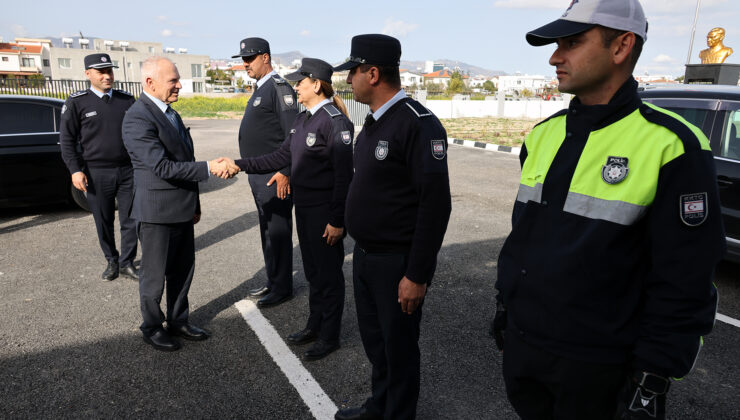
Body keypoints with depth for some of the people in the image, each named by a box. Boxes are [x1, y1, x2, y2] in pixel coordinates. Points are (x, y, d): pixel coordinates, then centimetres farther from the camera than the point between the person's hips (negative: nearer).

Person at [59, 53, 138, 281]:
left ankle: (126, 262, 19)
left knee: (130, 219, 4)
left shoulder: (127, 100, 7)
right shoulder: (76, 103, -1)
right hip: (97, 174, -2)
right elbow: (67, 140, 0)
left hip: (127, 170, 2)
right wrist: (75, 170, -8)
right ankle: (112, 261, 26)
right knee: (104, 222, 8)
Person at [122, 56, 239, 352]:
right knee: (155, 274, 9)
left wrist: (194, 204, 19)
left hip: (182, 210, 8)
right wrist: (209, 168, -28)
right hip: (157, 212, -8)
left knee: (183, 270, 18)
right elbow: (163, 167, -25)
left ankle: (178, 321, 34)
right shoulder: (138, 118, -18)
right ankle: (152, 328, 28)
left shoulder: (170, 114, 11)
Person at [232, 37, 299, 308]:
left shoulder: (279, 87, -13)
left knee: (278, 232, 0)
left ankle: (282, 288, 13)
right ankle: (272, 281, 30)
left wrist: (284, 172, -23)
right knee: (267, 230, 17)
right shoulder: (260, 89, 16)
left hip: (274, 176, -10)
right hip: (258, 175, 10)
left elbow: (293, 133, -20)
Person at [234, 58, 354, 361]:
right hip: (304, 206, 9)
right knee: (312, 269, 19)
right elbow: (283, 157, 10)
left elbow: (343, 174, -19)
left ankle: (329, 336, 21)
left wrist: (337, 219, -20)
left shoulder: (335, 121, -17)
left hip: (325, 210, -9)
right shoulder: (303, 119, 11)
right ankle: (315, 326, 35)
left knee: (328, 272, 5)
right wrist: (241, 165, 3)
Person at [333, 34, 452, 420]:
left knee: (398, 346, 10)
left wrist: (417, 275, -20)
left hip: (397, 263, -8)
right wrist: (361, 247, 16)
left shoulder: (418, 123, -20)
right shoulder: (374, 122, 8)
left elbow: (436, 204, -22)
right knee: (374, 339, 22)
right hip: (365, 256, 9)